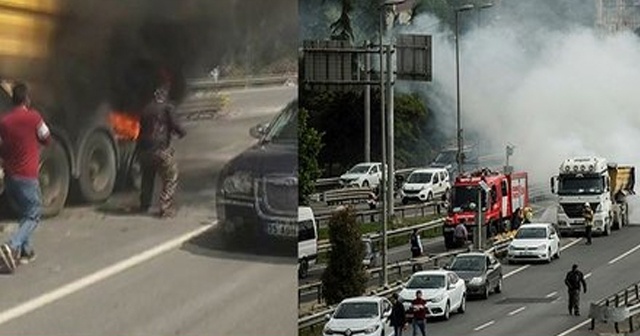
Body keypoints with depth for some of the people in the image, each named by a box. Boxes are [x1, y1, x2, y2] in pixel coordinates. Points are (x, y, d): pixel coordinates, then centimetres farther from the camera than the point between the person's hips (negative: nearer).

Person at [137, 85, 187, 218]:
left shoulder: (145, 109, 10)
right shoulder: (166, 108, -7)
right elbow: (175, 125, -10)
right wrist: (182, 132, 12)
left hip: (144, 150, 6)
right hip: (161, 150, -6)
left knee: (147, 177, 26)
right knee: (171, 179, 5)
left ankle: (144, 206, 36)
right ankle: (166, 208, -4)